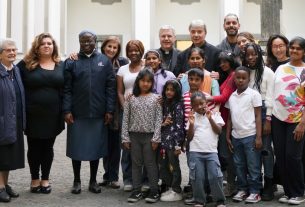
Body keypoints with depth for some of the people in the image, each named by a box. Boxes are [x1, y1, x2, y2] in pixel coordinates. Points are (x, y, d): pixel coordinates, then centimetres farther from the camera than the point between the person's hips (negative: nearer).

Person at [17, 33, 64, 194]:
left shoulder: (61, 65, 5)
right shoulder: (26, 64, -2)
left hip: (53, 114, 2)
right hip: (33, 114, -1)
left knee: (48, 147, 11)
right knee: (34, 148, 9)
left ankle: (45, 179, 23)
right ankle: (35, 179, 23)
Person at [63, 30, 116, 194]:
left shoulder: (104, 61, 5)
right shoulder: (71, 62, 3)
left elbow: (110, 87, 2)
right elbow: (67, 88, 0)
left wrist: (109, 110, -4)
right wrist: (67, 110, -9)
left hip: (98, 113, 1)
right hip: (77, 113, 0)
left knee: (96, 147, 8)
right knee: (76, 147, 7)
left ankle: (93, 181, 22)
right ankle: (77, 181, 21)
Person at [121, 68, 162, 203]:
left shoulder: (155, 98, -2)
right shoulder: (131, 99, 2)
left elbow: (158, 119, -4)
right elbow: (125, 119, 3)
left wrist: (156, 138, -10)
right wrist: (125, 138, -1)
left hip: (149, 136, -2)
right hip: (134, 135, 2)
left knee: (150, 163, 4)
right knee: (136, 163, 9)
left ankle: (154, 190, 12)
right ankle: (136, 191, 17)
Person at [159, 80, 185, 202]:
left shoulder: (178, 105, -10)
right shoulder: (164, 104, 12)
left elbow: (179, 125, -14)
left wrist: (178, 145, -17)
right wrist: (162, 123, -6)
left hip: (173, 141, -7)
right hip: (164, 141, 7)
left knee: (174, 166, 2)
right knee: (163, 166, 12)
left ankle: (177, 192, 13)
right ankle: (169, 188, 25)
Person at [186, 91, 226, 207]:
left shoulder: (214, 115, 9)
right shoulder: (192, 117, 11)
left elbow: (218, 131, -3)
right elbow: (189, 137, 8)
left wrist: (210, 118, -11)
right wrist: (191, 124, -6)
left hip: (211, 151, -1)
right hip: (195, 152, 1)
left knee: (215, 176, -7)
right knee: (197, 177, 1)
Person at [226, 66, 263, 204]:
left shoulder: (254, 94, -4)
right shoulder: (231, 97, 9)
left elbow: (258, 116, -5)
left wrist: (258, 137, -11)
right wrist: (228, 136, 11)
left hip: (250, 135, -5)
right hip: (236, 136, 5)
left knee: (253, 166, 2)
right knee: (239, 165, 12)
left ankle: (254, 192, 12)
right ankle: (242, 189, 24)